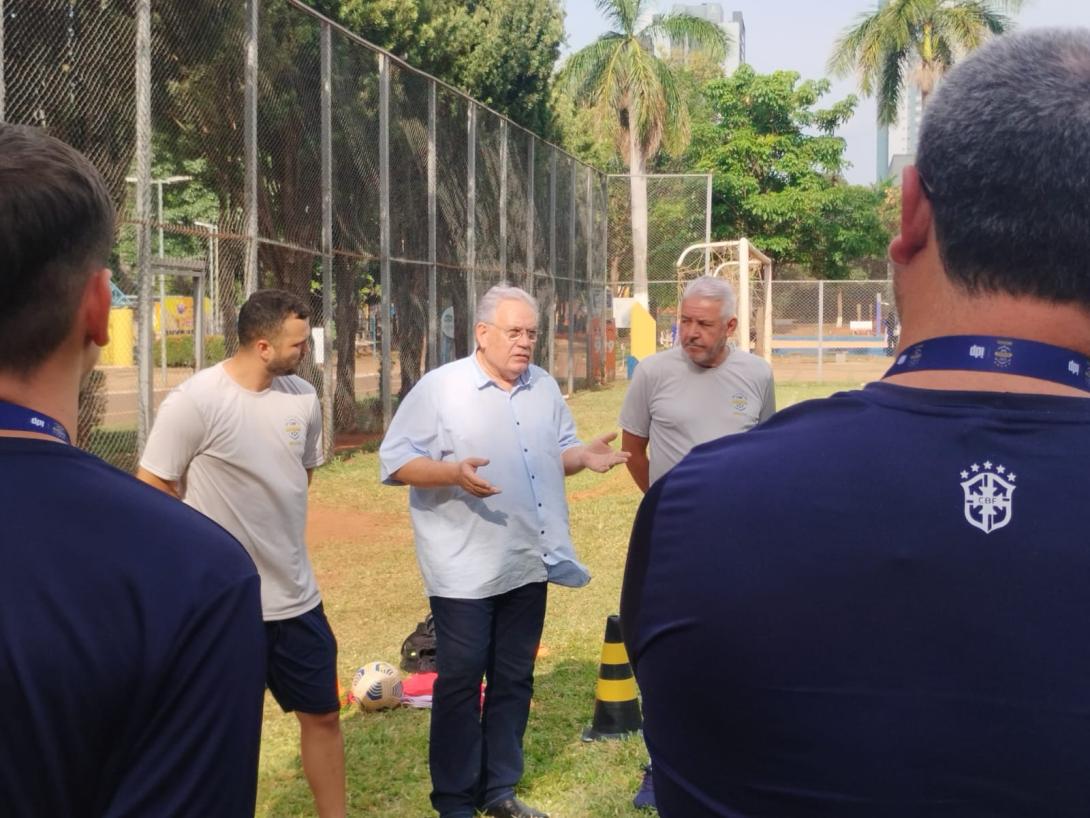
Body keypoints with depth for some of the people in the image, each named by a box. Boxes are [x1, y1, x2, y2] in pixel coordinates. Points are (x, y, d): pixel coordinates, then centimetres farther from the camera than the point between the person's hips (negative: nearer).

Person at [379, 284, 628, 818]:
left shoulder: (545, 388, 8)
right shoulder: (439, 388, -10)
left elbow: (556, 453, 17)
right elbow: (395, 463, -12)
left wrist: (585, 456, -5)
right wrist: (453, 472, -28)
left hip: (529, 563, 6)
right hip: (466, 569, -6)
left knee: (514, 679, 13)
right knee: (460, 681, 2)